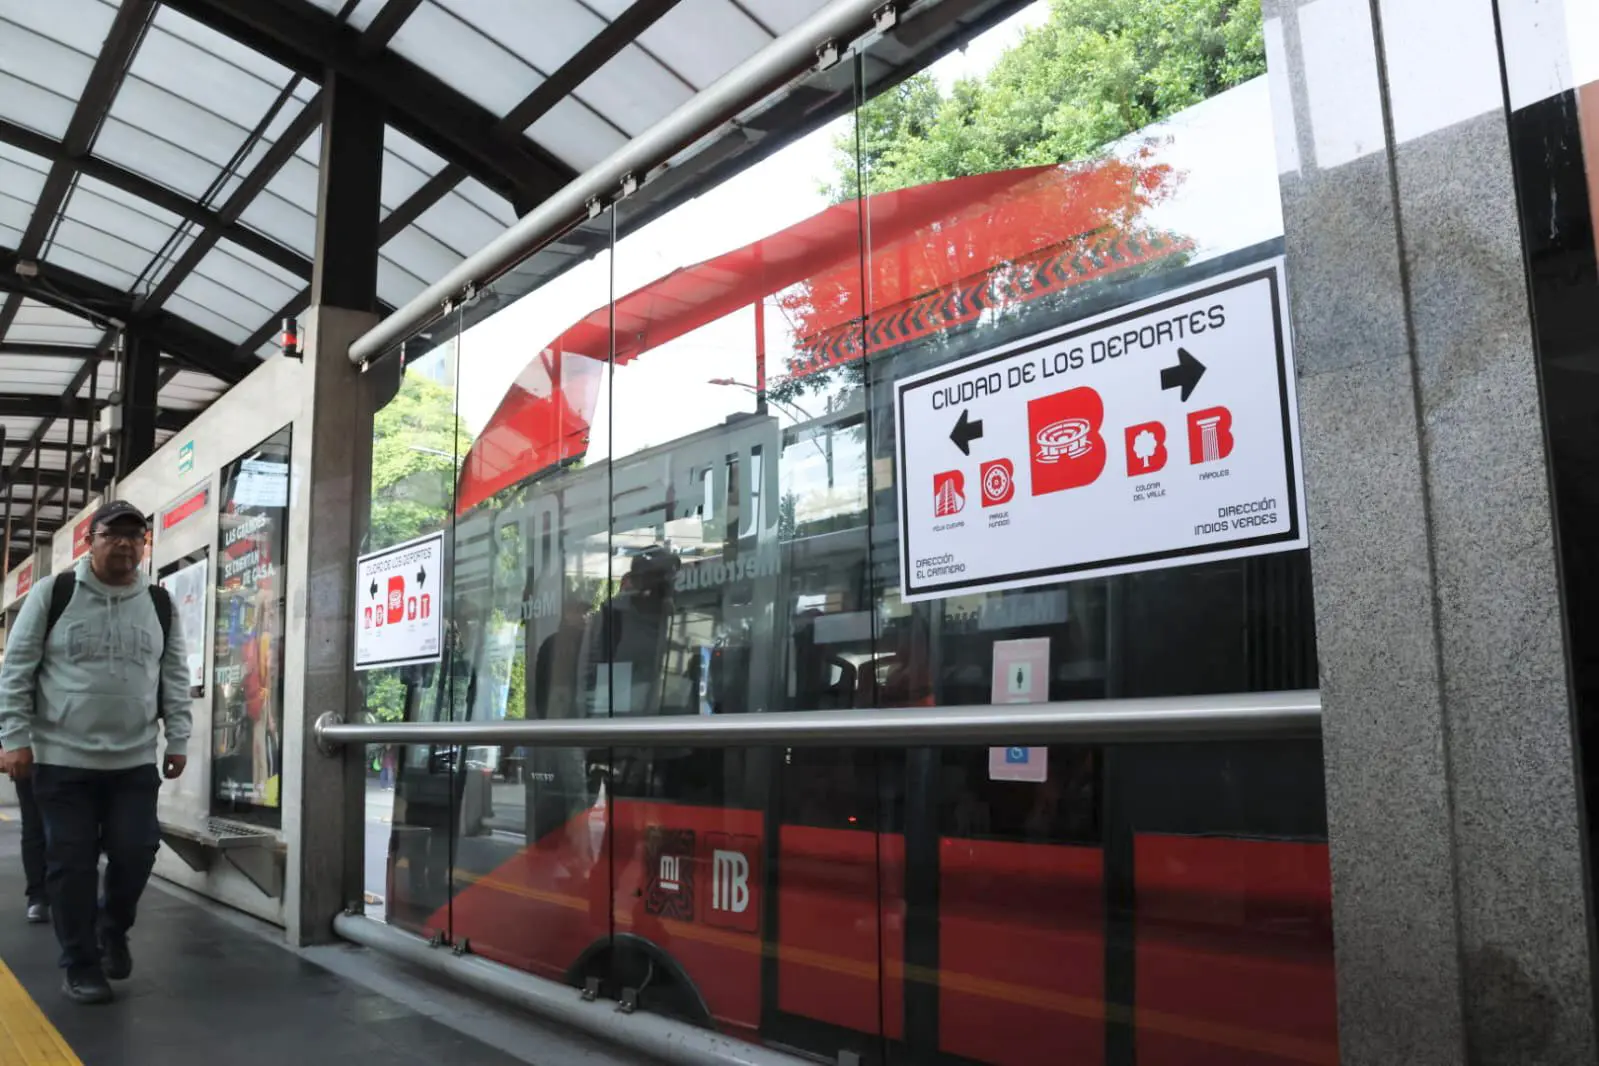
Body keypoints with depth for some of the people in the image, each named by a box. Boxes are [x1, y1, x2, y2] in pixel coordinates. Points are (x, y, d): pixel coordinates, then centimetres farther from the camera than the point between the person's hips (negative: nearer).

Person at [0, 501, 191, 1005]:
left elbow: (175, 678, 10)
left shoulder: (160, 604, 6)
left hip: (135, 761, 2)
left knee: (135, 853, 1)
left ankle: (113, 929, 30)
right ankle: (80, 965, 17)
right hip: (62, 759, -2)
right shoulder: (52, 593, -2)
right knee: (71, 863, 2)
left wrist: (178, 739, 5)